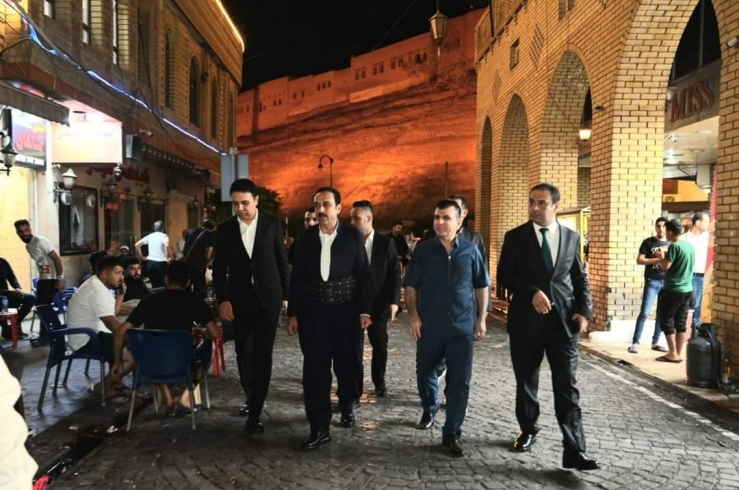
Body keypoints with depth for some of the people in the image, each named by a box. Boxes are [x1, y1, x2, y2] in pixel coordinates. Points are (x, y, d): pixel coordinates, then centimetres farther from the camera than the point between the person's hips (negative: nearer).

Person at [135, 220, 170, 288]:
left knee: (154, 285, 13)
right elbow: (166, 246, -26)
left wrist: (141, 256, 13)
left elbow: (137, 245, 9)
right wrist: (167, 257, -14)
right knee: (162, 285, 1)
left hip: (150, 262, 5)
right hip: (160, 262, -5)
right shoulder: (164, 236, -5)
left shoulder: (149, 236, 10)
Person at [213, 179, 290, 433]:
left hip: (268, 298, -2)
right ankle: (251, 397, 33)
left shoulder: (272, 224, -3)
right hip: (239, 300, 2)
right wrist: (222, 300, -6)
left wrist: (286, 295, 2)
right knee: (243, 353, 10)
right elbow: (219, 268, 3)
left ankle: (255, 413, 0)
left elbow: (282, 261, 2)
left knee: (262, 354, -4)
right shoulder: (225, 229, 0)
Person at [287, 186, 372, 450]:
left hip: (346, 310, -1)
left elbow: (364, 275, -2)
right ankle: (319, 428, 9)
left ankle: (347, 406, 38)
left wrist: (365, 310, -7)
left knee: (348, 364, 9)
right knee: (315, 368, 0)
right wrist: (293, 313, 2)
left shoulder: (353, 235, -2)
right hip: (313, 311, 1)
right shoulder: (305, 237, 3)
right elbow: (297, 277, 5)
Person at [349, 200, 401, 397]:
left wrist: (394, 301, -9)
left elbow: (395, 274, -2)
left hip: (378, 304, 0)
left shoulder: (386, 243, -3)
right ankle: (355, 386, 18)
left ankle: (379, 381, 32)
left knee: (380, 345, 12)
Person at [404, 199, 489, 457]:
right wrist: (413, 316, -6)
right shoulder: (423, 250, -2)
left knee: (460, 381, -1)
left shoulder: (470, 251, -1)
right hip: (429, 325, 1)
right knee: (424, 372, 15)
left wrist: (481, 318, 5)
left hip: (462, 326, 0)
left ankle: (452, 433, 10)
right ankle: (429, 408, 45)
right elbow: (411, 285, 2)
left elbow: (481, 286, 8)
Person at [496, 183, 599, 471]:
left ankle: (574, 451, -1)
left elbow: (580, 278, 11)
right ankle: (528, 431, 33)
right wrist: (532, 293, -18)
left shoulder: (571, 237, 7)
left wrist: (584, 310, -3)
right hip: (526, 320, 0)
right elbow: (503, 275, -4)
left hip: (563, 320, 1)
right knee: (526, 382, 13)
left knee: (567, 386, -4)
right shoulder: (515, 237, 1)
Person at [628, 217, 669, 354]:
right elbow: (639, 260, -6)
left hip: (667, 282, 4)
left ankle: (655, 342, 19)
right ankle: (635, 342, -4)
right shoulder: (648, 242, 1)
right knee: (644, 312, -9)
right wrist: (658, 259, -15)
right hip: (652, 282, -4)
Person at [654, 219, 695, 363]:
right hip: (687, 289, 8)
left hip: (673, 290, -8)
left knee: (666, 320, 1)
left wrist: (660, 257, 2)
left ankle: (673, 354, 2)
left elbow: (666, 266, -16)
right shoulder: (690, 245, 10)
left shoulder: (674, 245, -16)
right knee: (681, 322, 10)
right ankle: (679, 353, 13)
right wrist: (667, 255, 18)